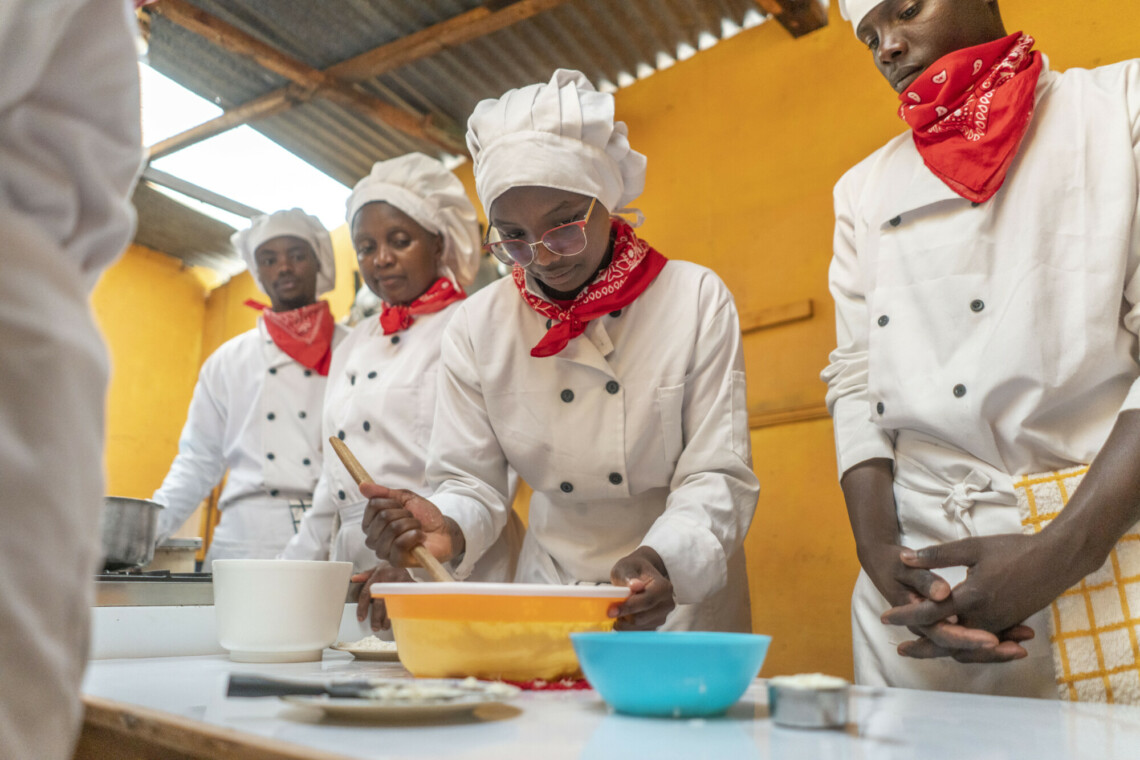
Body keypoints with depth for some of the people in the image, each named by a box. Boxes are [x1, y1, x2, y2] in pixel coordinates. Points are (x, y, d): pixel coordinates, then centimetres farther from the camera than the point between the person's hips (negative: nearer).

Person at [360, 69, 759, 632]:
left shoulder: (697, 299, -9)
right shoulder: (475, 327, -4)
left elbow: (718, 478, -10)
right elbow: (470, 481, -2)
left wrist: (660, 559, -28)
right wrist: (448, 532, -24)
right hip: (548, 587, 2)